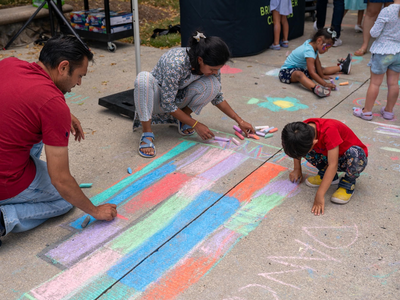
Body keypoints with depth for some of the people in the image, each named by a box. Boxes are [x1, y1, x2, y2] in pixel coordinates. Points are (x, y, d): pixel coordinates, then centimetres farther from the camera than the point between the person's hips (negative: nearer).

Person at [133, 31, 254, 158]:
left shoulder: (211, 65, -18)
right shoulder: (176, 63, -37)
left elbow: (217, 98, -2)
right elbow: (167, 104, -29)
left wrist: (240, 121, -6)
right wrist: (196, 125, -25)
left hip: (179, 97, 4)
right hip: (158, 99, -4)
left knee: (212, 85, -24)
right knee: (143, 77, -39)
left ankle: (182, 119, -2)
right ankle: (147, 133, -29)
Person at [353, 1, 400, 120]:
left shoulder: (386, 11, -21)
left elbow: (374, 33, -17)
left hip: (383, 51, -5)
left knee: (375, 83, 5)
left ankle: (367, 111, 15)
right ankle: (389, 111, 26)